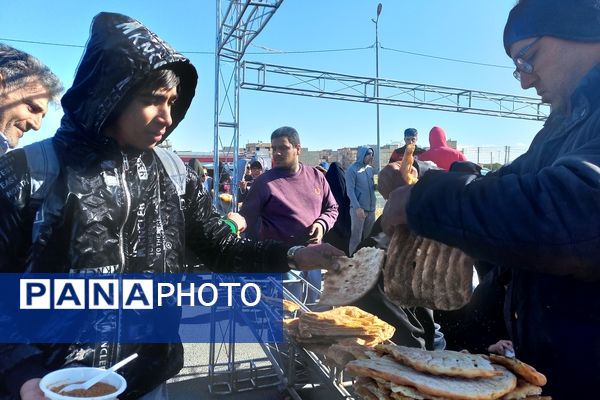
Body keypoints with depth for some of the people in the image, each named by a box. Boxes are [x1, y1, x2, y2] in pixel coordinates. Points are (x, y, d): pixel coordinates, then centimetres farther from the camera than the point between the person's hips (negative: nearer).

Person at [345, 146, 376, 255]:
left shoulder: (370, 169, 11)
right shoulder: (352, 169, -9)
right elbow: (350, 191, -14)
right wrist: (357, 207, -21)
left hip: (371, 208, 7)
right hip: (359, 208, -7)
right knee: (356, 237, -1)